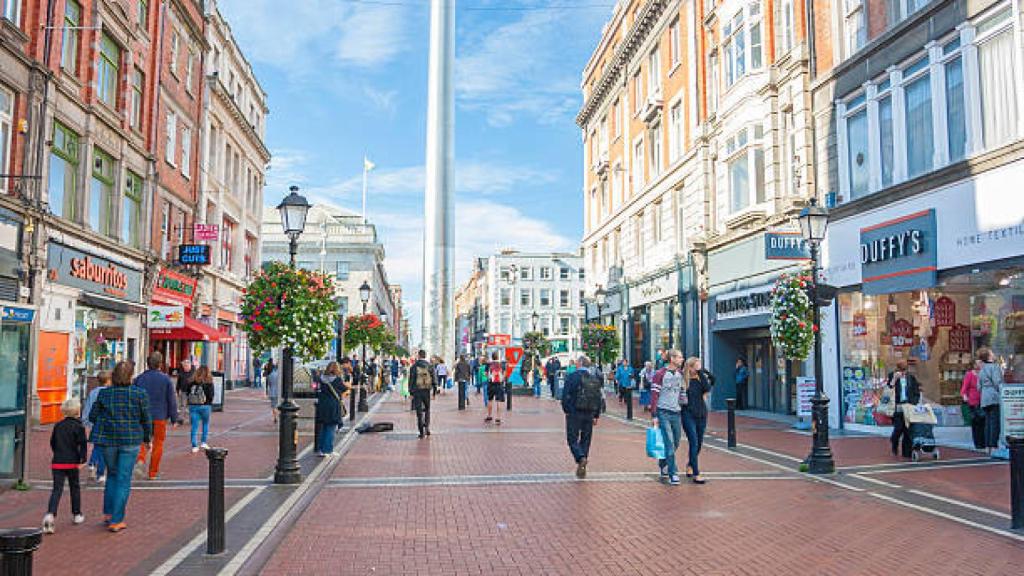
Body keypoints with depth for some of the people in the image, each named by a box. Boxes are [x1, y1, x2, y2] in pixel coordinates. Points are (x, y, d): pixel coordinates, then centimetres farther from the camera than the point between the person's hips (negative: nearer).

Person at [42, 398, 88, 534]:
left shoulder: (58, 425, 10)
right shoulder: (79, 426, -5)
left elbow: (52, 443, 18)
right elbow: (83, 444, -13)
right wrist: (83, 460, -10)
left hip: (57, 462, 3)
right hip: (72, 462, -3)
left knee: (57, 489, -1)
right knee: (75, 487, 13)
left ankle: (50, 514, -22)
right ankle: (76, 515, 24)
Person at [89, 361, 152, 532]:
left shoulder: (104, 393, -3)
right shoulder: (140, 394, -8)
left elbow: (93, 416, 2)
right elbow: (146, 419, -3)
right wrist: (148, 438, 11)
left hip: (108, 440, 2)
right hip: (130, 441, -2)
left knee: (112, 474, 23)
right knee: (123, 479, 4)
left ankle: (108, 513, 25)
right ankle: (116, 521, 7)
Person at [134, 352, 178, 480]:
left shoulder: (139, 378, 0)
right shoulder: (165, 379, -6)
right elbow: (172, 401, -4)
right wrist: (174, 419, 3)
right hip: (160, 417, -2)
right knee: (158, 443, 8)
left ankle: (141, 460, -13)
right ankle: (153, 472, 14)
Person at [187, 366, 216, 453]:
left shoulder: (191, 382, 1)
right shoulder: (209, 383, -8)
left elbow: (188, 394, 5)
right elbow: (211, 396, -7)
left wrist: (190, 404, 14)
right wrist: (209, 403, 9)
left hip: (193, 406, 2)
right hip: (205, 406, -2)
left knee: (194, 426, 5)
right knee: (205, 424, 18)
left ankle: (194, 446, 5)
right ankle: (203, 442, 18)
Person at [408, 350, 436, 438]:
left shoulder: (414, 367, -4)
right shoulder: (430, 366, 0)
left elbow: (411, 380, -2)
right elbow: (434, 378, 1)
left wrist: (411, 392, 3)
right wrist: (434, 391, 6)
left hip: (417, 391, -1)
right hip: (427, 391, 1)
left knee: (419, 412, 3)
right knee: (427, 410, 19)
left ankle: (421, 432, 0)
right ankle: (427, 428, 8)